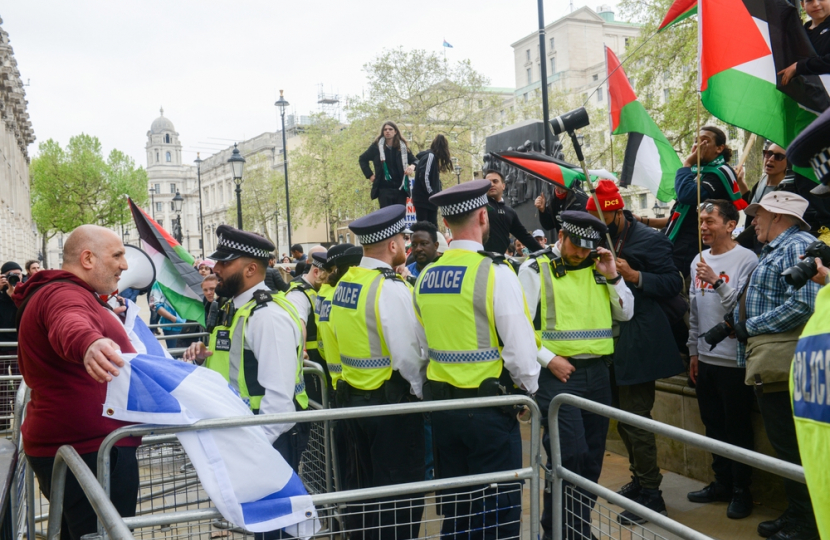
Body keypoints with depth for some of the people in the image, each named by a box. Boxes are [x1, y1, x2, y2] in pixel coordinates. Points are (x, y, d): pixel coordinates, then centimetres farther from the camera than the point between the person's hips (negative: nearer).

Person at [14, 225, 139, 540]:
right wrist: (88, 344, -61)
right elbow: (69, 326, -41)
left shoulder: (58, 292, 19)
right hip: (90, 451, -11)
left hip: (71, 445, 11)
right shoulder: (63, 294, -17)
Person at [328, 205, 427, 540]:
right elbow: (409, 355, -21)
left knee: (372, 487, 21)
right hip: (391, 401, -8)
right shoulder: (390, 288, -19)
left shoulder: (345, 283, 6)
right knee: (402, 495, 3)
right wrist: (418, 391, -6)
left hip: (354, 396, 9)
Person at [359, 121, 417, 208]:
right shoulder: (376, 146, 3)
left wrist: (412, 166, -9)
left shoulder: (403, 147, 8)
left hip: (400, 188, 2)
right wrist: (370, 175, 5)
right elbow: (362, 159, 14)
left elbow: (414, 161, 16)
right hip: (384, 188, -2)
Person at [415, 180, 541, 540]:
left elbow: (424, 345, 10)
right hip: (488, 403, -6)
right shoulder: (494, 272, -16)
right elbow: (520, 346, -16)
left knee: (454, 503, 18)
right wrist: (528, 387, 1)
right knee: (498, 506, 6)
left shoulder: (426, 277, 3)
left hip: (441, 402, 6)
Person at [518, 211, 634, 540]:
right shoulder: (535, 269, -3)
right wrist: (548, 359, -15)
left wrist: (612, 277, -1)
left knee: (592, 455, 11)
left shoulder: (596, 269, 12)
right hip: (558, 373, -5)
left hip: (597, 372, 6)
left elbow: (625, 313, 12)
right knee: (568, 455, -10)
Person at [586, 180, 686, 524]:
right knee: (623, 415, 15)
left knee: (636, 418, -6)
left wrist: (634, 275, -24)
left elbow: (673, 283, -12)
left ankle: (651, 494, 5)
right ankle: (639, 479, 29)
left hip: (638, 343, -8)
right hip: (612, 342, 8)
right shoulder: (604, 241, 13)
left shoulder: (650, 240, -9)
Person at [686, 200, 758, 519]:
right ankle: (722, 483, 29)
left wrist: (717, 282, -26)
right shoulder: (699, 260, 11)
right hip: (705, 358, 7)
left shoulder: (746, 259, -10)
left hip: (734, 360, -7)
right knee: (714, 425, 15)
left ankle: (741, 490, 16)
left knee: (738, 429, 3)